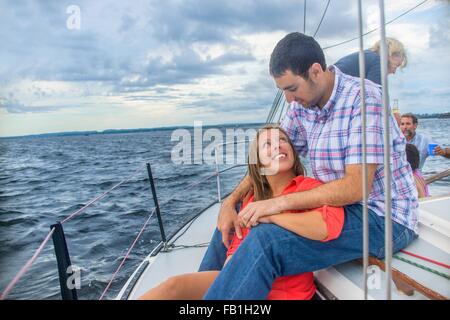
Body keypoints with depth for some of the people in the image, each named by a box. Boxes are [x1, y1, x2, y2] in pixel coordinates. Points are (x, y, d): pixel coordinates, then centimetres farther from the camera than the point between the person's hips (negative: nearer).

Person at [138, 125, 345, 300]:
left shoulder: (309, 187, -8)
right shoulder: (253, 198, 11)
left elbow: (330, 225, -29)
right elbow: (237, 247, 10)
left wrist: (271, 214, -25)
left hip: (283, 290, -5)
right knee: (173, 286, -14)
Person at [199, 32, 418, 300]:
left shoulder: (364, 99, -18)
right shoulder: (302, 106, 4)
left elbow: (356, 187, -24)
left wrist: (279, 202, -28)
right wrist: (231, 202, -7)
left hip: (382, 217, -7)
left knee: (265, 240, -32)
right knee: (235, 223, 5)